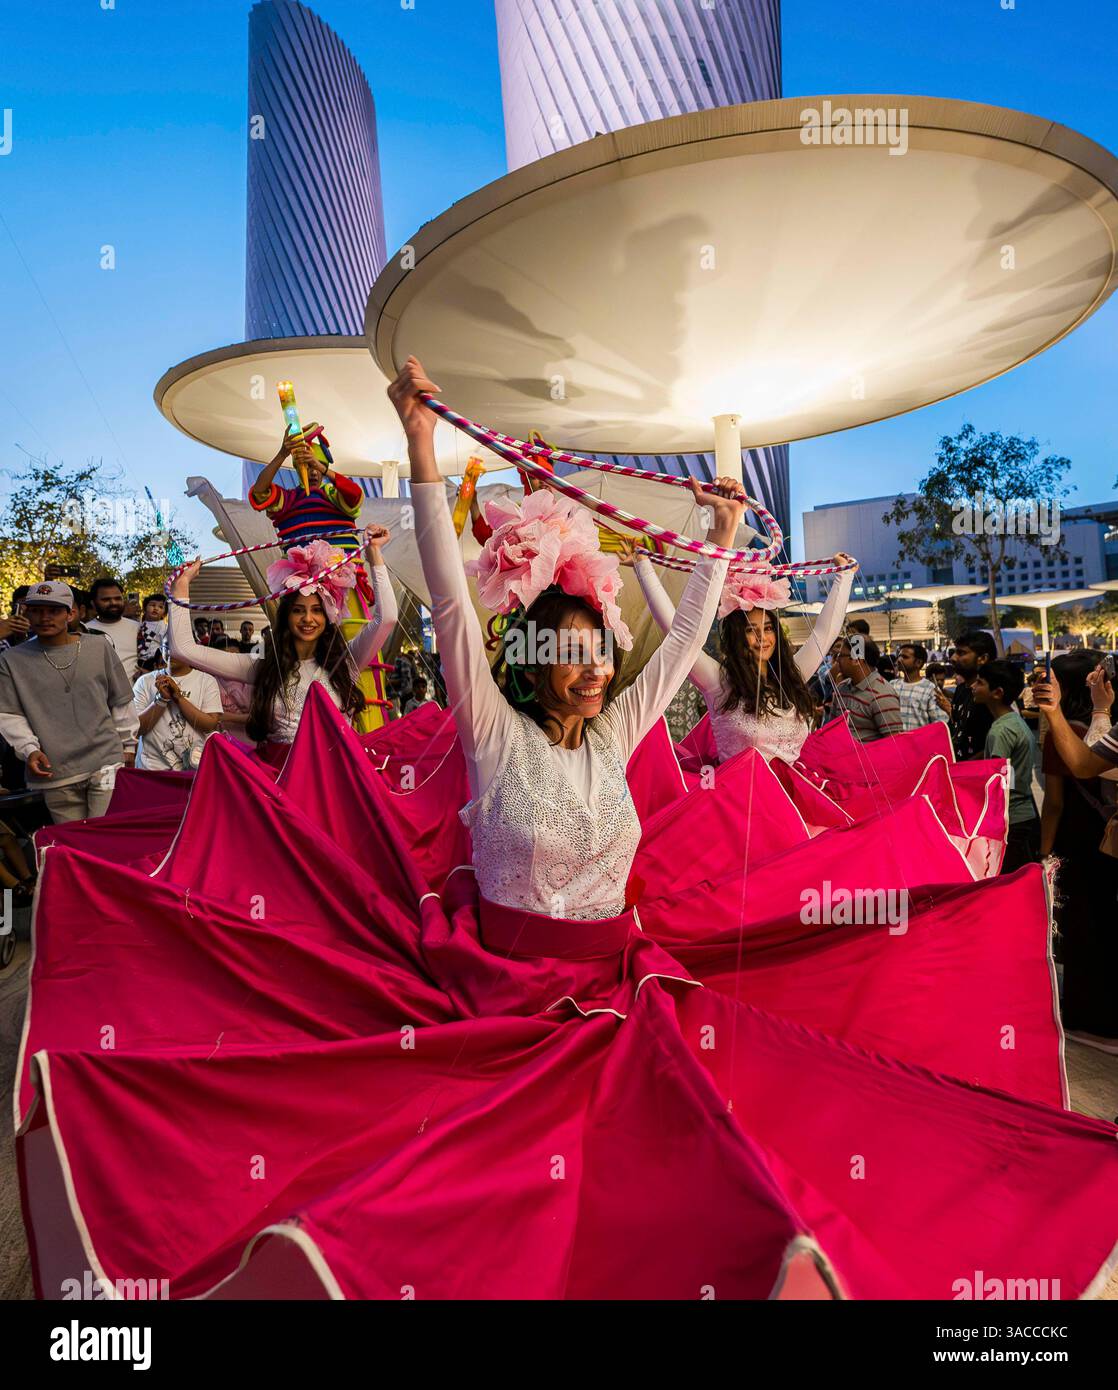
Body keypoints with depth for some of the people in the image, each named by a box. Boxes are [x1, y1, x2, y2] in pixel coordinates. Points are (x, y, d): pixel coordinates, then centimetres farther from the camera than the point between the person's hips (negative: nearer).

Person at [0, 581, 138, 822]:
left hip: (106, 763, -1)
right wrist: (29, 749, -8)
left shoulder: (100, 648, 5)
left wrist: (128, 745, 15)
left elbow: (121, 703, 13)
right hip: (54, 773, 1)